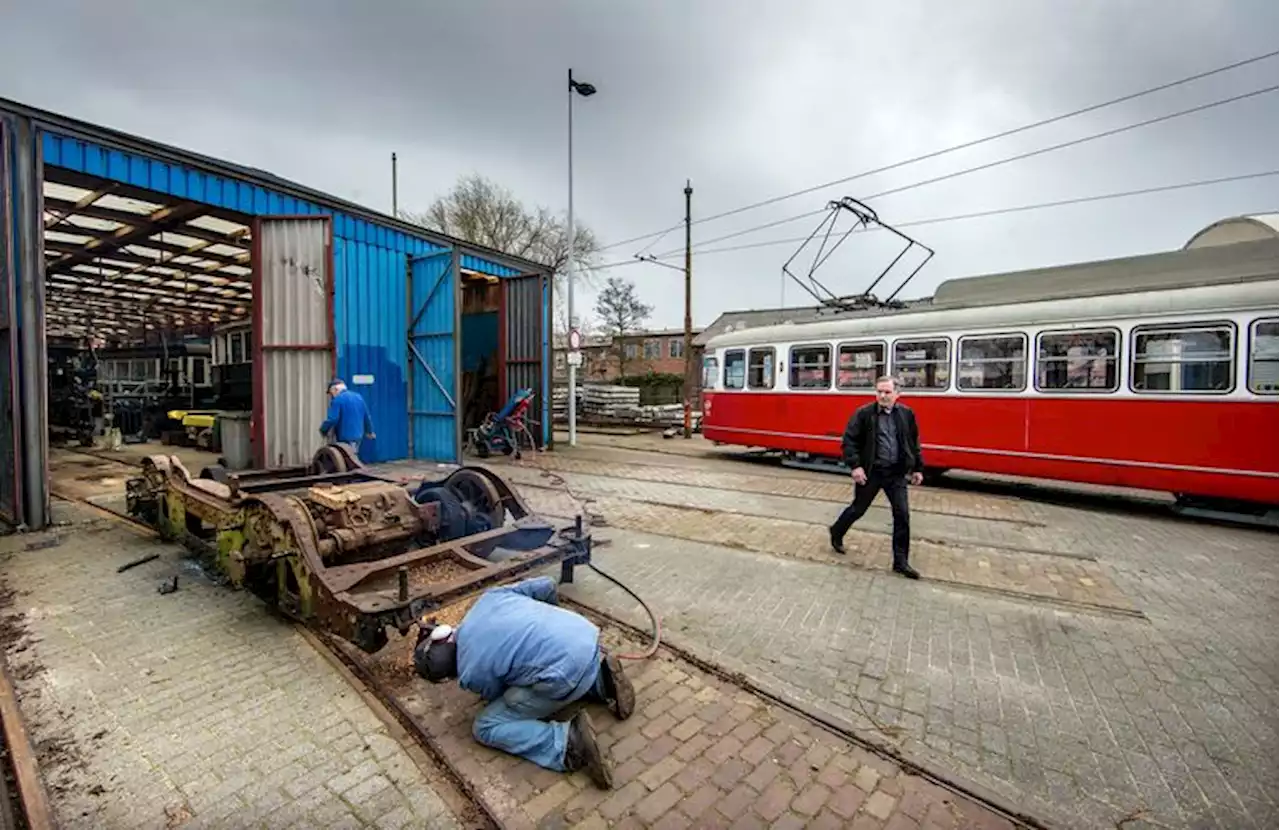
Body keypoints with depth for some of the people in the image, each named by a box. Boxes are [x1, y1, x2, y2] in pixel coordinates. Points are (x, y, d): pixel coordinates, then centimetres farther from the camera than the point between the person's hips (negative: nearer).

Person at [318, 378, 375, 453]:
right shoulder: (358, 397, 10)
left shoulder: (337, 400, -12)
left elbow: (332, 419, -19)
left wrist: (323, 430, -1)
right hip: (357, 436, 7)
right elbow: (367, 417, 16)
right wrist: (370, 431, 29)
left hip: (343, 438, -7)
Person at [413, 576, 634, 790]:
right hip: (587, 635, 7)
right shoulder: (489, 597, 13)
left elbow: (498, 697, 20)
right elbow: (546, 585, 18)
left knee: (486, 727, 7)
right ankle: (601, 679, 14)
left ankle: (570, 743, -7)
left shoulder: (469, 674, 0)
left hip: (566, 671, -7)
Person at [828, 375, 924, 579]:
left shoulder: (906, 414, 2)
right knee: (858, 508, 10)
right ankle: (836, 533, 38)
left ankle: (900, 561, 14)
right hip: (871, 471, -3)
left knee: (902, 515, 2)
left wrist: (917, 468, 13)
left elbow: (914, 443, 13)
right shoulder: (864, 413, -9)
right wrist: (855, 465, -19)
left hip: (896, 472, 3)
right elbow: (849, 440, -10)